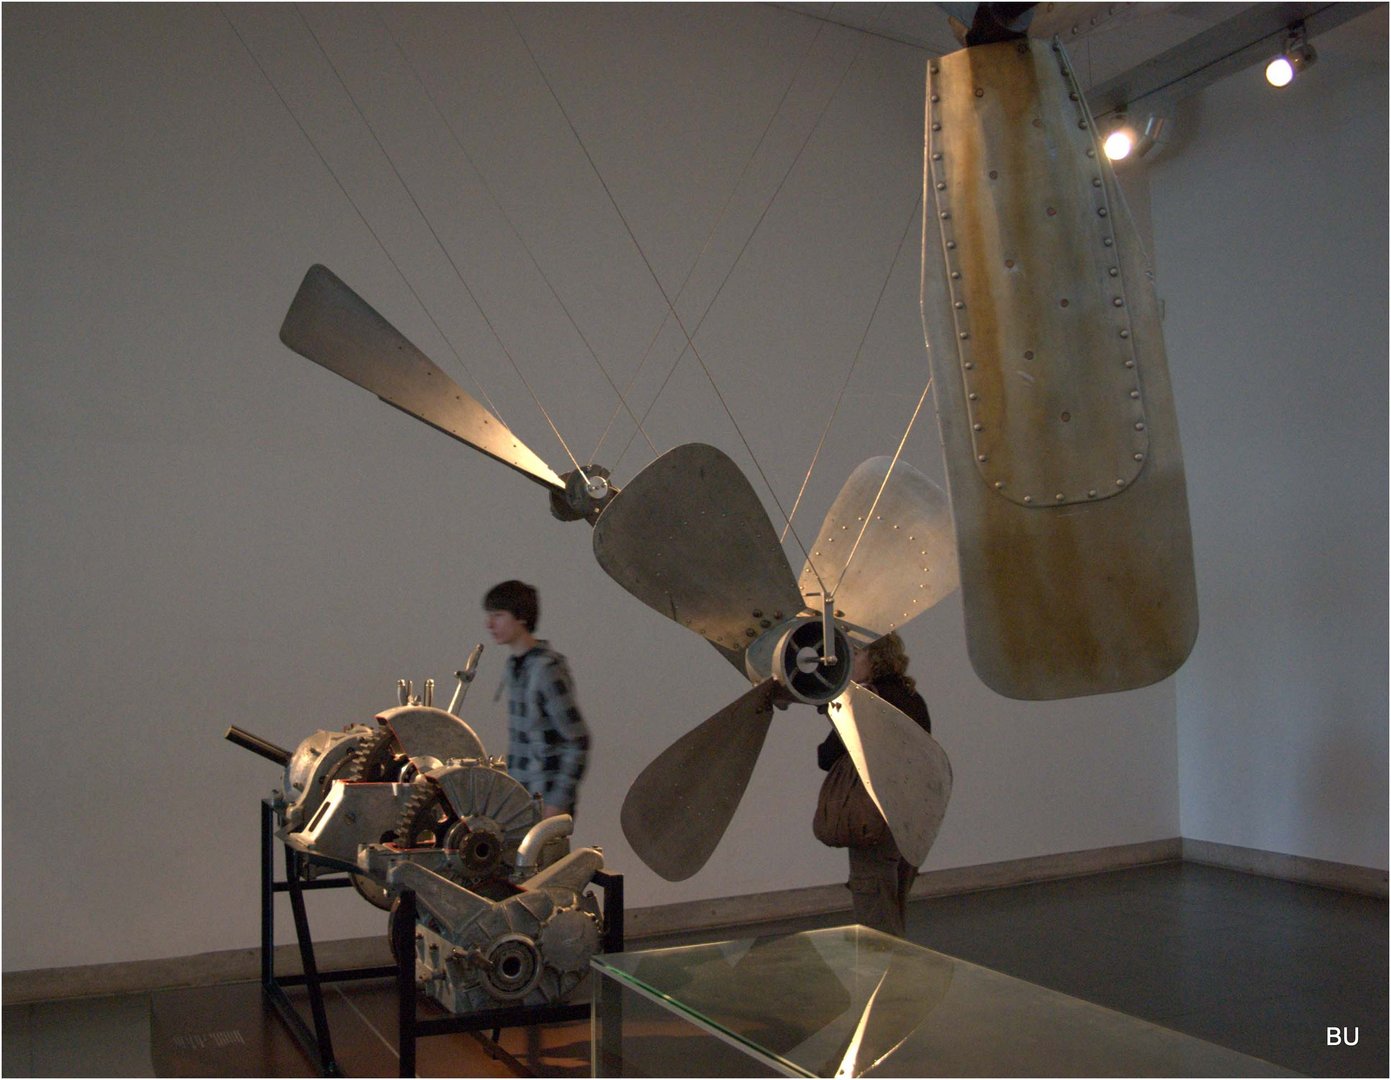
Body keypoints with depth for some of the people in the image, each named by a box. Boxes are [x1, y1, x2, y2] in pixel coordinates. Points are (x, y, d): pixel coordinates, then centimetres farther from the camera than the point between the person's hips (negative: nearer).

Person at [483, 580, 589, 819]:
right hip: (520, 799, 9)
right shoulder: (516, 665, 9)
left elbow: (578, 741, -18)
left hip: (547, 802, -8)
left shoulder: (546, 669, -18)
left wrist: (558, 804, -19)